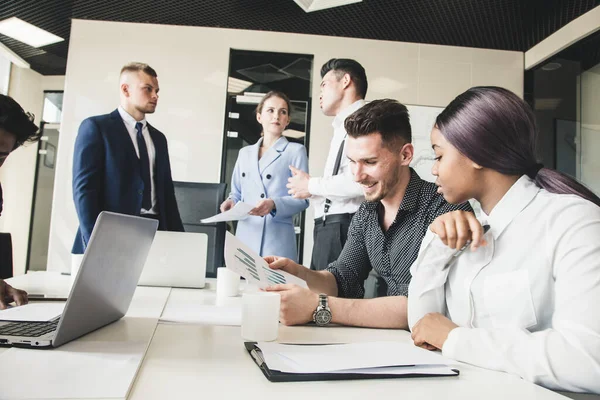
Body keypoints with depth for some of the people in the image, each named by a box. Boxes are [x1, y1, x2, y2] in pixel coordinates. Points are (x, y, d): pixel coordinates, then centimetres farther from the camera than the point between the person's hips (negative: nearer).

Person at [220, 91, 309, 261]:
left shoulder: (296, 151, 4)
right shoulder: (245, 153, 17)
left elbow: (302, 198, -3)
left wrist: (275, 204, -20)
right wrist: (232, 202, -3)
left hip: (277, 238, -3)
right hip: (245, 236, 4)